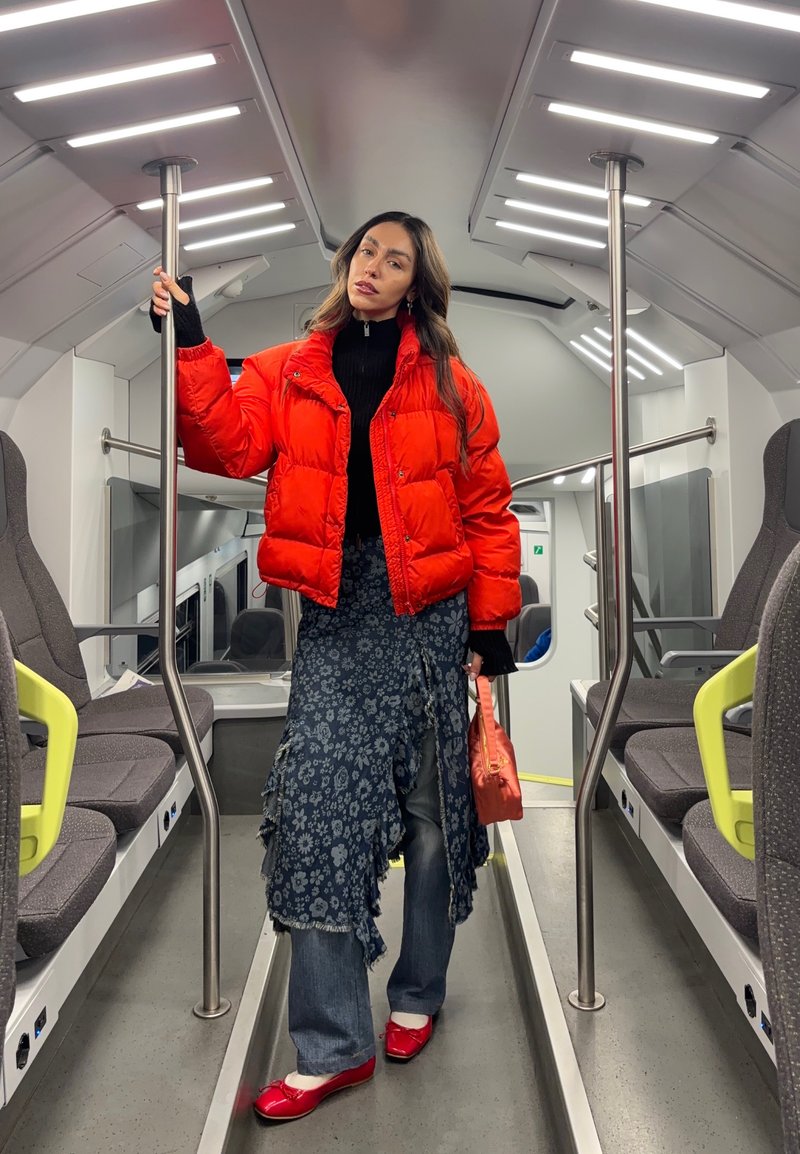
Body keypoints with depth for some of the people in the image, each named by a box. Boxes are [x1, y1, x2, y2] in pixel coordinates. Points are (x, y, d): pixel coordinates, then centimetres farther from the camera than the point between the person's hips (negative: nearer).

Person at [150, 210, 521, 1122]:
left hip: (429, 613, 0)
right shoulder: (288, 373, 10)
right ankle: (333, 1046, 12)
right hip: (334, 614, 1)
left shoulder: (450, 384, 5)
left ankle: (417, 995, 34)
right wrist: (190, 346, -13)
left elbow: (486, 509, 3)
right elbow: (231, 443, -4)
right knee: (316, 805, -5)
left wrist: (491, 625, 0)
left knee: (432, 806, 10)